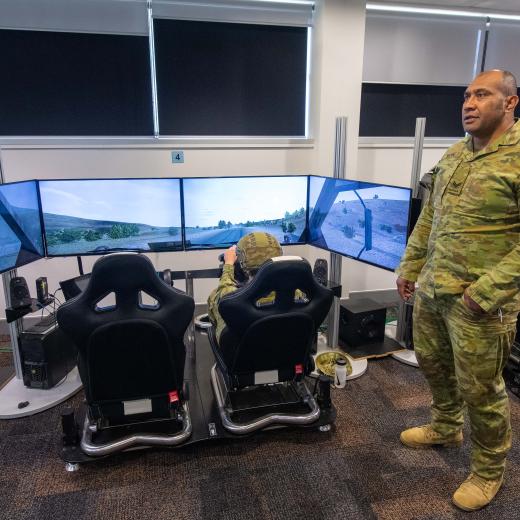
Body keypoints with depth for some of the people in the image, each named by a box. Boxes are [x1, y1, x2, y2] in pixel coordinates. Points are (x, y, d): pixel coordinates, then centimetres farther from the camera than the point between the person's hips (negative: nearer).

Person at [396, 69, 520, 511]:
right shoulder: (454, 155, 10)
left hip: (480, 301, -7)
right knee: (432, 364, 22)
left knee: (480, 389, 8)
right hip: (431, 289, 7)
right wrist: (410, 266, 14)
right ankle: (445, 428, 49)